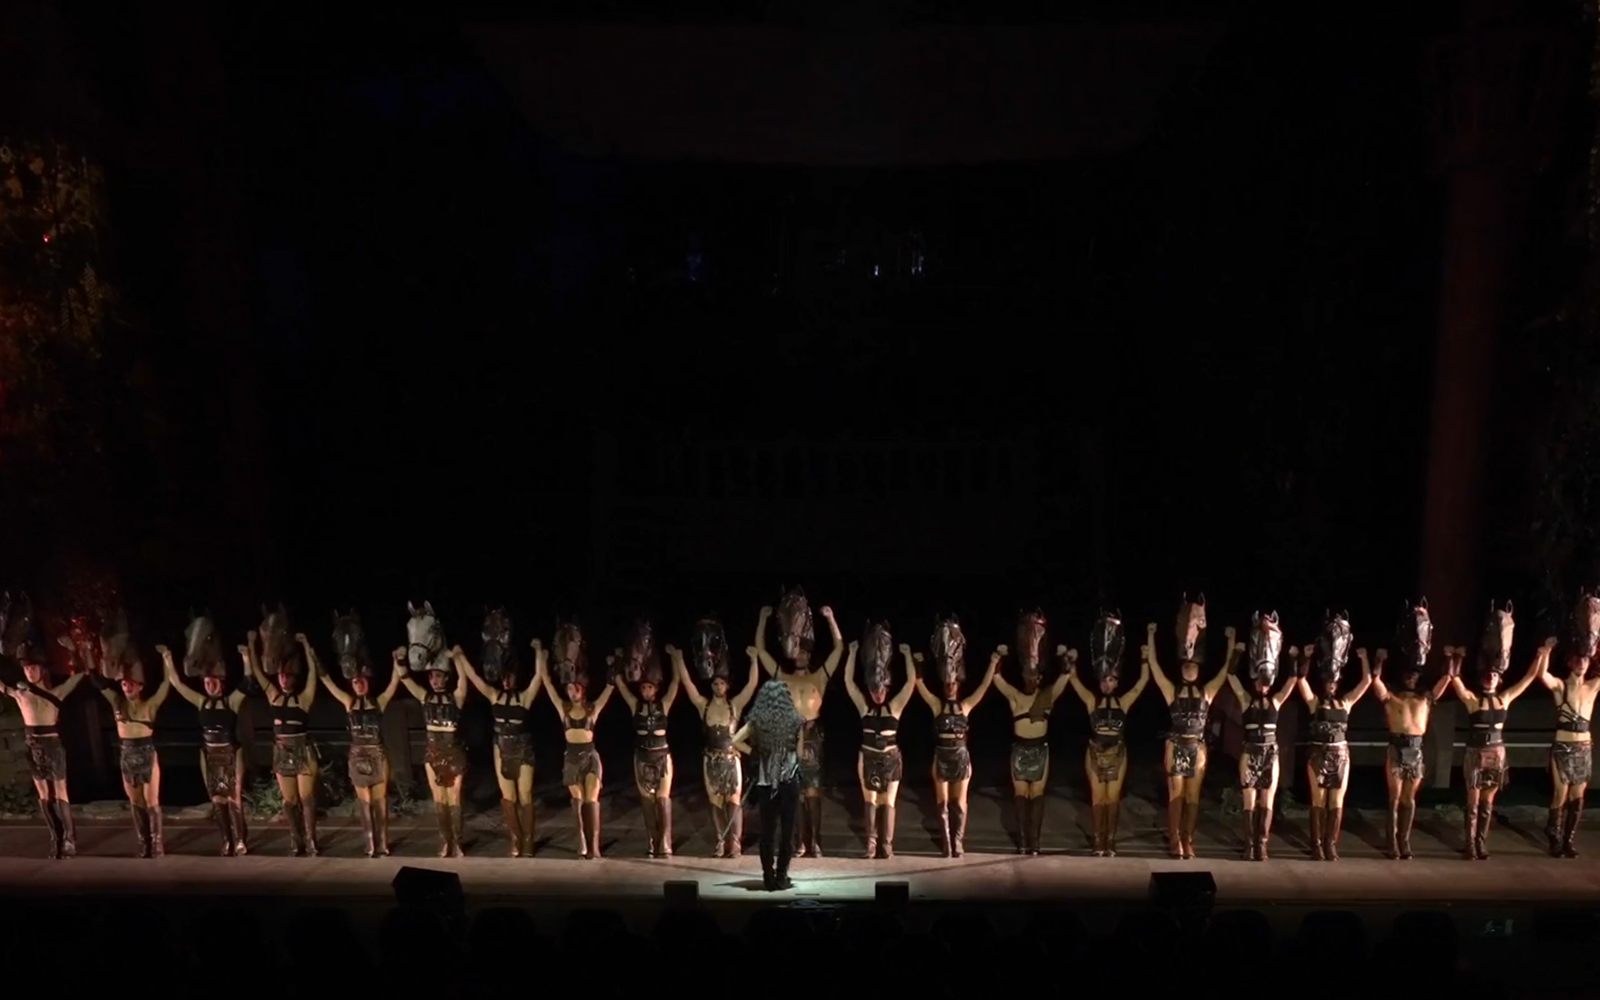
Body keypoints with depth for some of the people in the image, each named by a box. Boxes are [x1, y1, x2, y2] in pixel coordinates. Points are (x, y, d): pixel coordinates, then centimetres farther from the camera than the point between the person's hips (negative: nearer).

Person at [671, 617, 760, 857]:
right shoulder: (703, 705, 2)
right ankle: (721, 843, 13)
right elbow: (687, 683, -3)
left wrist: (754, 659, -18)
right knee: (715, 802, 6)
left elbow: (752, 684, -10)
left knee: (734, 800, -2)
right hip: (711, 759, 2)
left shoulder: (735, 705, -2)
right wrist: (678, 660, -8)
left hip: (730, 758, -2)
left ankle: (735, 843, 0)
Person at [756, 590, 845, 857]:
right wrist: (763, 620, 5)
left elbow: (838, 648, 2)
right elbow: (761, 649, 10)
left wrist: (830, 619, -5)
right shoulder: (782, 678, 11)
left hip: (811, 736, -1)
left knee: (813, 792, -1)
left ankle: (814, 844, 3)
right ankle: (799, 843, 11)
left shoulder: (819, 678, 8)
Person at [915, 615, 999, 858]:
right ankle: (947, 845, 10)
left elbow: (984, 685, -3)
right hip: (941, 755, 0)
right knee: (943, 802, 4)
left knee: (959, 803, 5)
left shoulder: (966, 705, 2)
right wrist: (917, 664, -17)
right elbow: (920, 685, -7)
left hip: (961, 755, 0)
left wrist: (993, 662, -10)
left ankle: (958, 843, 11)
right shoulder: (937, 705, 0)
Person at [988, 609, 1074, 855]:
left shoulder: (1048, 696, 2)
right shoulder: (1014, 696, 1)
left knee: (1037, 795, 3)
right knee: (1020, 795, 3)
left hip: (1040, 749, 0)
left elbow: (1064, 678, -9)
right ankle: (1022, 841, 7)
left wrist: (1066, 660, -24)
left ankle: (1034, 840, 6)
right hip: (1019, 749, 0)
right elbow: (997, 678, -10)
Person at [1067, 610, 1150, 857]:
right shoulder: (1091, 701, -2)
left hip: (1117, 755, 1)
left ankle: (1111, 841, 11)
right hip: (1095, 754, 0)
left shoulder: (1123, 702, 0)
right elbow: (1073, 679, -7)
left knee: (1113, 798, 4)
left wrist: (1145, 659, -9)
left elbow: (1143, 681, -3)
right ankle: (1099, 841, 12)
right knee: (1097, 798, 4)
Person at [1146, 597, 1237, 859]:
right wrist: (1151, 637, -4)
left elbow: (1226, 670, 7)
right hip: (1176, 747, -2)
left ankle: (1188, 841, 9)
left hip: (1197, 748, 2)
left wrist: (1231, 641, 7)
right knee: (1175, 795, 0)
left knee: (1193, 796, 5)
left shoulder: (1207, 691, 7)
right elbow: (1154, 666, -3)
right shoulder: (1172, 691, 2)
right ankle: (1175, 841, 3)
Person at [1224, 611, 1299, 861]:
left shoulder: (1276, 701, 7)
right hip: (1250, 754, -2)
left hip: (1271, 755, 2)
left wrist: (1294, 659, 2)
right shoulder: (1246, 700, 2)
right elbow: (1231, 676, -2)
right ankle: (1250, 846, 3)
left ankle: (1262, 845, 5)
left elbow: (1293, 680, 7)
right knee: (1250, 802, 0)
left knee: (1267, 803, 2)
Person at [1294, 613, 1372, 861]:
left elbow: (1367, 681, 10)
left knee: (1337, 802, 3)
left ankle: (1331, 845, 8)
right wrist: (1307, 657, -11)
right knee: (1318, 801, 1)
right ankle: (1317, 845, 5)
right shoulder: (1314, 702, 3)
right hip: (1319, 754, -3)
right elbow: (1301, 679, -9)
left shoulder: (1346, 702, 11)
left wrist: (1364, 659, 7)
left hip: (1341, 754, 3)